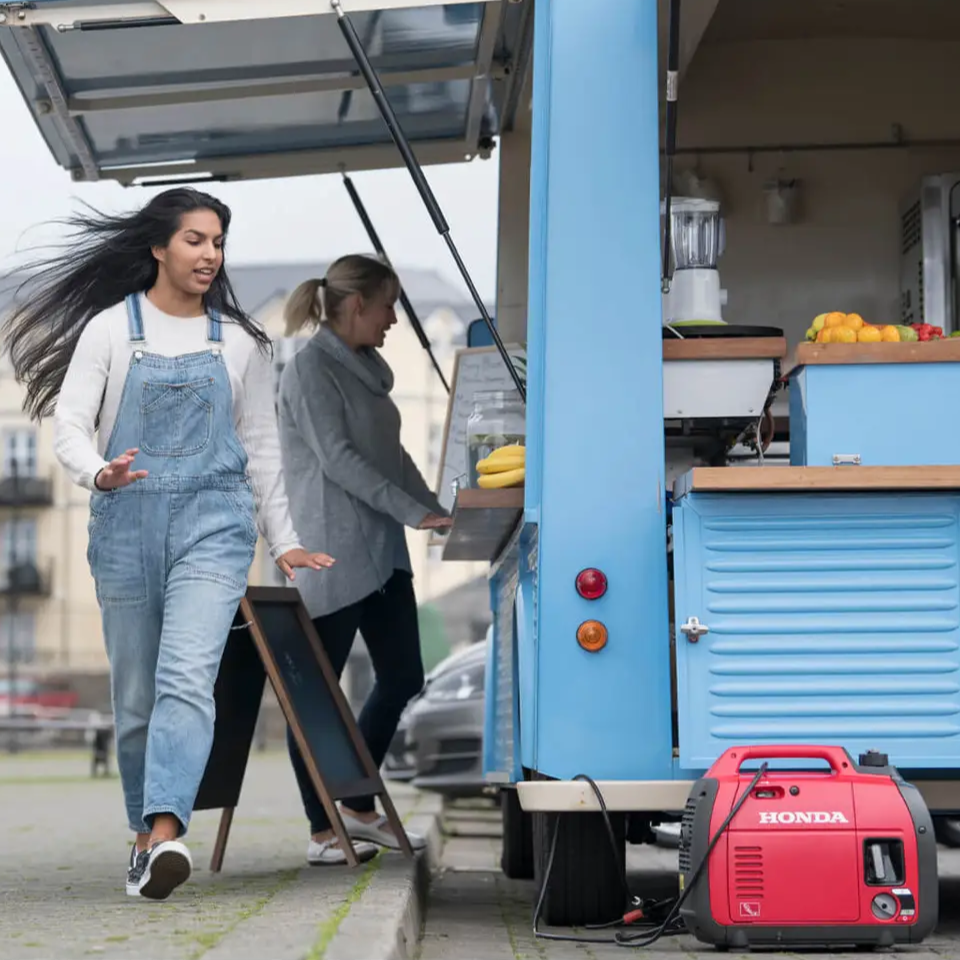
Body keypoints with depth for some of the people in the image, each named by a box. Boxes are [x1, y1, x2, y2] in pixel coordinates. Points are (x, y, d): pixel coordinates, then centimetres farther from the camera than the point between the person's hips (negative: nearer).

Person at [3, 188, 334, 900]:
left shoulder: (238, 341, 10)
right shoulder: (111, 328, 3)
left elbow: (261, 446, 14)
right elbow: (69, 425, -5)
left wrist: (283, 540, 11)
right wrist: (100, 473, -26)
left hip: (212, 522, 0)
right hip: (126, 523, 0)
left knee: (186, 676, -19)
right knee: (135, 693, 8)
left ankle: (165, 833, -31)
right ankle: (147, 831, 23)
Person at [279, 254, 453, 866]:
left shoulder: (365, 368, 15)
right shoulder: (311, 367, -10)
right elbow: (336, 457, -18)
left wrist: (441, 515, 10)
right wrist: (416, 513, -21)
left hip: (382, 552, 9)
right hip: (333, 555, -9)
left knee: (403, 679, 10)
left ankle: (359, 810, 21)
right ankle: (322, 833, 5)